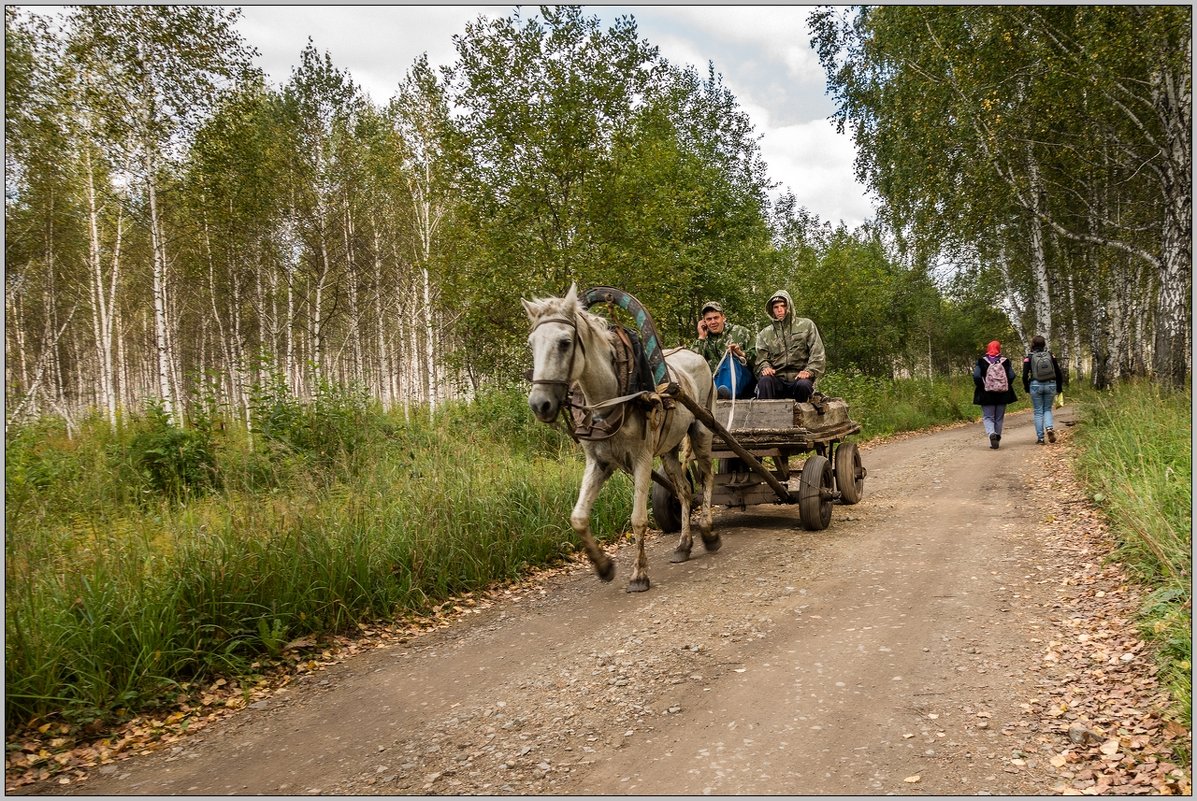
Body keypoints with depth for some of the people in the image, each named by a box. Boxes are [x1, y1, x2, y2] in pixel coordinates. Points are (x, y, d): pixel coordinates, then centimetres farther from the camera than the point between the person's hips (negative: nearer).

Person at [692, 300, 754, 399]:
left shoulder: (740, 332, 14)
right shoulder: (704, 341, 18)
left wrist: (741, 354, -12)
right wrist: (701, 337, 3)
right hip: (717, 381, 2)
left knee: (730, 357, -31)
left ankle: (727, 390, -55)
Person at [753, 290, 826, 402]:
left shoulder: (807, 325, 11)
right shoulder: (765, 333, 17)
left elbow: (817, 354, 4)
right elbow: (761, 358, 10)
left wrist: (809, 371, -14)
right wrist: (765, 367, -14)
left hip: (799, 377, -1)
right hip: (777, 379, 1)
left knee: (803, 385, -35)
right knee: (764, 380, -32)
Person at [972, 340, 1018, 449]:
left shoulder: (981, 361, -4)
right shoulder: (1005, 361, 1)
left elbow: (976, 376, -13)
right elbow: (1011, 376, -3)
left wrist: (981, 387, 1)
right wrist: (1005, 386, 12)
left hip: (986, 394, -2)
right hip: (1003, 394, 2)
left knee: (988, 417, 3)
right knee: (999, 418, 12)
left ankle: (992, 433, -24)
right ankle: (997, 439, 14)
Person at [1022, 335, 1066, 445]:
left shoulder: (1029, 357, -5)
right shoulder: (1050, 355, 3)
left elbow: (1025, 375, -6)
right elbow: (1059, 373, 5)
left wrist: (1027, 388, 8)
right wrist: (1059, 388, 14)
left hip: (1036, 385, -2)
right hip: (1050, 385, 2)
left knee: (1038, 412, 5)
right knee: (1047, 409, 17)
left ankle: (1040, 438, 3)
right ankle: (1049, 428, -10)